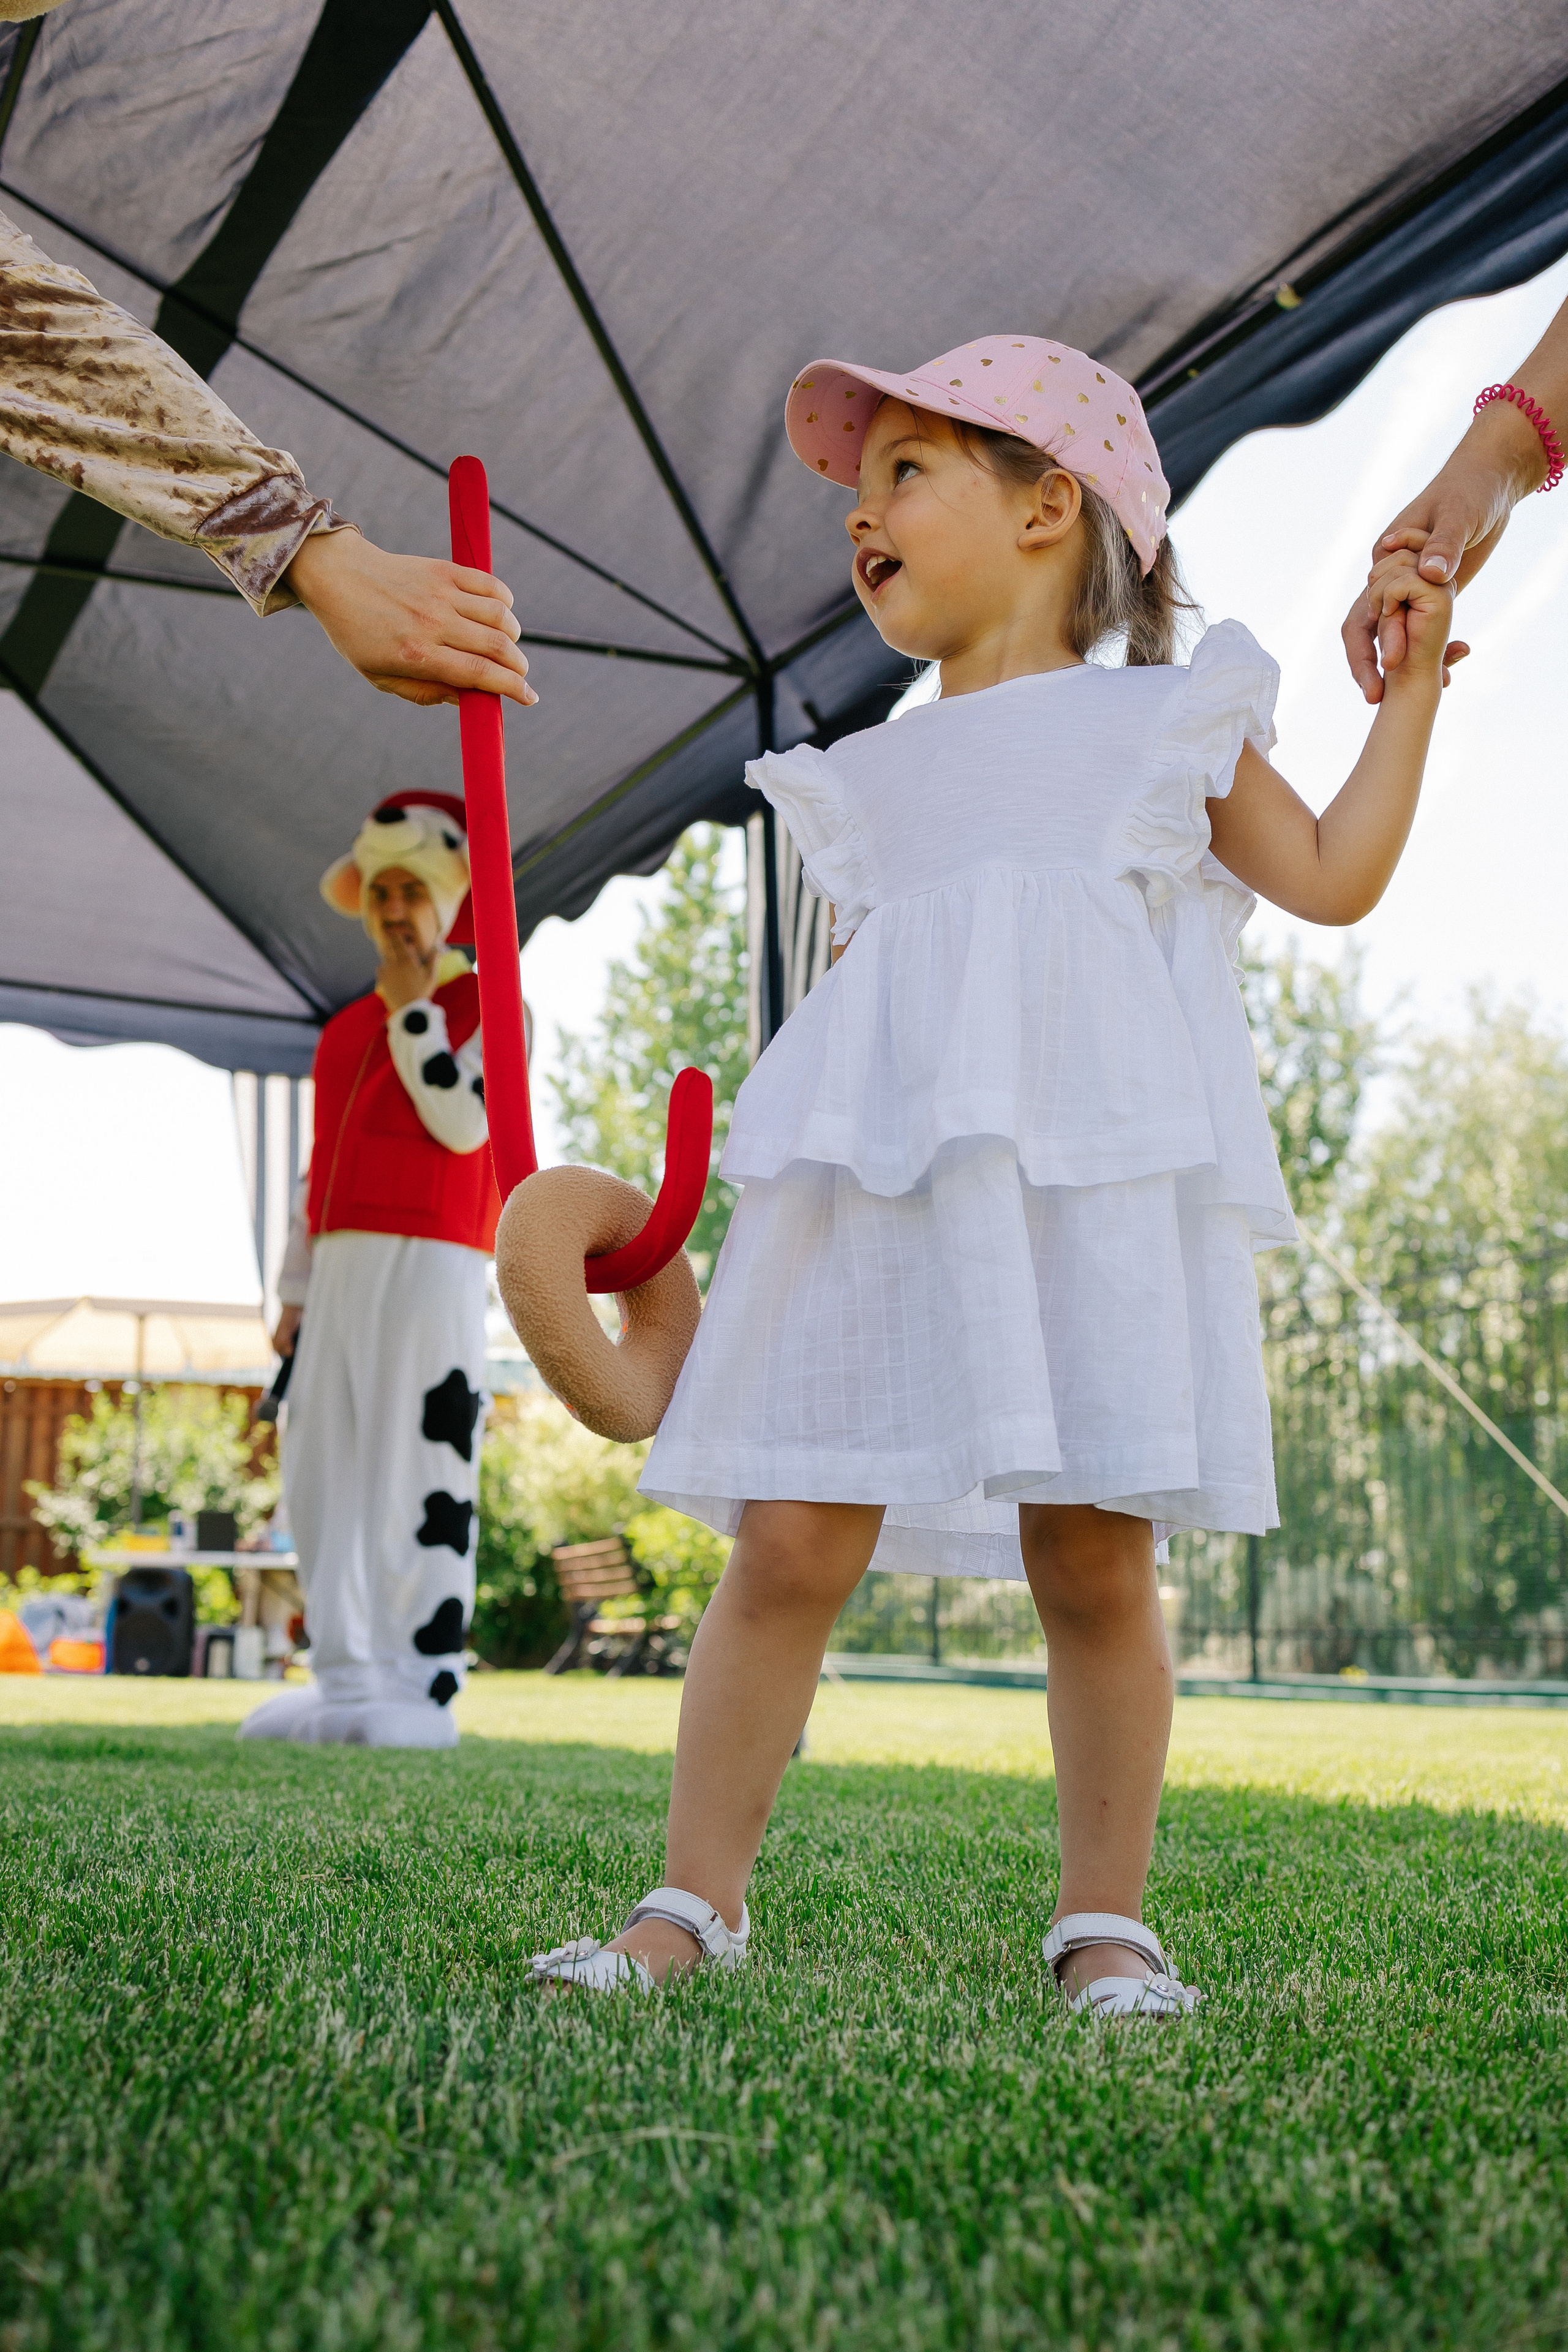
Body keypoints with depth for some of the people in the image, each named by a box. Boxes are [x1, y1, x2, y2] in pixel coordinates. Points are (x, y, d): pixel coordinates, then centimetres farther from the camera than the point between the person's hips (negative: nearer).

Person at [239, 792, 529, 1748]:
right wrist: (296, 1292, 15)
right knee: (325, 1479, 3)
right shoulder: (344, 1032, 23)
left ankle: (424, 1691, -4)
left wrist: (415, 1006, -6)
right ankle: (347, 1685, 9)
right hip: (342, 1272, 7)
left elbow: (464, 1123, -12)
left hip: (432, 1266, -6)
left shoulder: (492, 1008, 5)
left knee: (420, 1474, -9)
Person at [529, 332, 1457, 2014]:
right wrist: (764, 1155, 14)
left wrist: (1409, 688, 15)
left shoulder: (1161, 717, 17)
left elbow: (1335, 879, 11)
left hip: (1093, 1183, -2)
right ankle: (695, 1901, 9)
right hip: (885, 1188, 3)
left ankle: (1106, 1919, 14)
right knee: (789, 1544, -4)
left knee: (1094, 1555, -3)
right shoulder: (874, 778, 25)